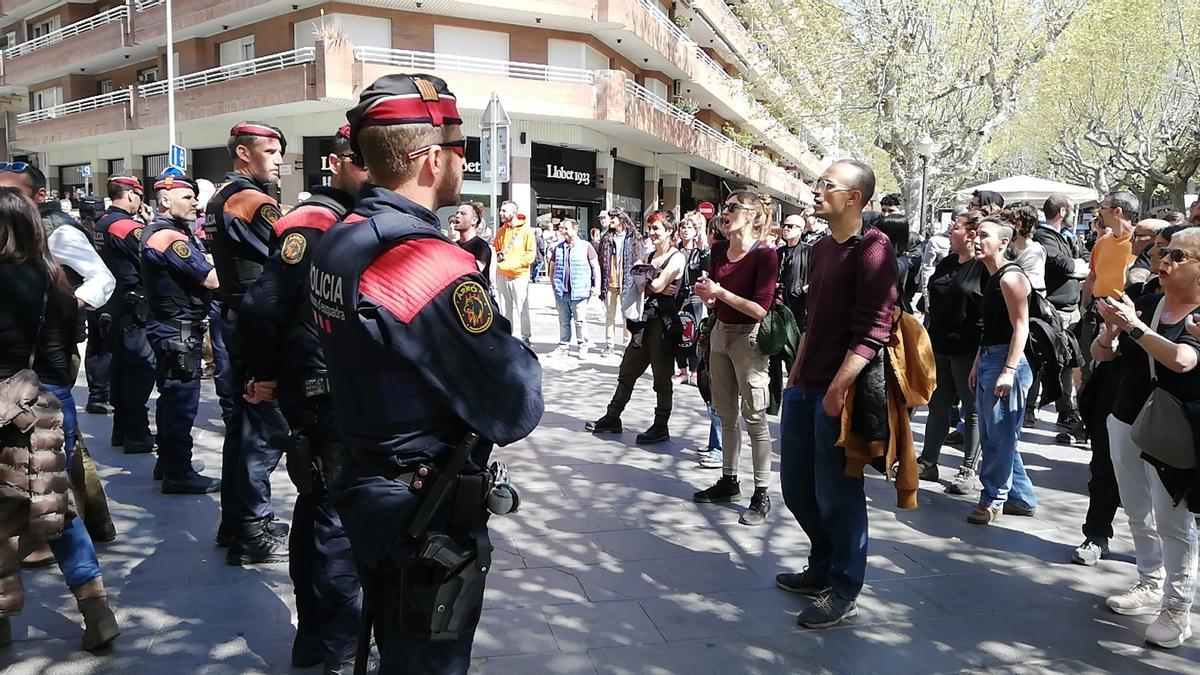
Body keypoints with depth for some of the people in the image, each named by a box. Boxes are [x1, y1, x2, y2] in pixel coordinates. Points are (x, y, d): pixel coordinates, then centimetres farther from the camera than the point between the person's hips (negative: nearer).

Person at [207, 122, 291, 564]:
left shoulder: (221, 197, 17)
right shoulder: (252, 200, -14)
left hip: (238, 321, 10)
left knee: (244, 421, 16)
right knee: (265, 427, -5)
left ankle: (235, 521, 26)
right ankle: (254, 532, 2)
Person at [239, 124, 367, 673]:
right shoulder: (310, 225, -15)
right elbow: (262, 307, -20)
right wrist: (265, 376, -9)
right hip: (321, 397, -9)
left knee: (320, 511, 18)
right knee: (336, 519, -1)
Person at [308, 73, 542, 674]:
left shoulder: (336, 242, 1)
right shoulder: (430, 264, -28)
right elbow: (516, 412, -25)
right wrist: (513, 349, -6)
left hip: (365, 491, 9)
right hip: (429, 521, -9)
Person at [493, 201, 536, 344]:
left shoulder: (526, 230, -7)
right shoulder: (501, 231, 10)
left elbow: (531, 254, -10)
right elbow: (495, 248, 23)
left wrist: (513, 264, -17)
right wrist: (498, 256, -1)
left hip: (519, 275, -5)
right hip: (502, 274, 6)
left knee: (522, 309, -3)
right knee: (504, 309, 11)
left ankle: (526, 337, 8)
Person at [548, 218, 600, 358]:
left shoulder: (586, 247, -1)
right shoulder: (558, 248, 11)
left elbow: (596, 267, 1)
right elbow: (552, 268, 18)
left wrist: (597, 287, -5)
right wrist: (553, 286, 10)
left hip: (579, 292, -4)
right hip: (561, 292, 4)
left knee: (580, 321, 0)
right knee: (563, 321, 11)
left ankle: (582, 347, 12)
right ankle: (563, 346, 21)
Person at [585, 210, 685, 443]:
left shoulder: (677, 258, -8)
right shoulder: (649, 255, 16)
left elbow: (658, 285, -17)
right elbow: (637, 286, 5)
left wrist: (643, 281, 1)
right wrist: (656, 287, -12)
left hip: (665, 321, -8)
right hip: (645, 319, 8)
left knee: (662, 377, 2)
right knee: (627, 371, 13)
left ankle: (661, 428, 13)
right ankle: (612, 418, 24)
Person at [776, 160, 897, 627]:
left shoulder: (873, 250, -12)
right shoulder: (822, 248, 14)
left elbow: (872, 331, -18)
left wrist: (838, 388, -22)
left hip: (838, 393, -9)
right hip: (804, 389, 9)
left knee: (837, 494, 2)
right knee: (797, 488, 16)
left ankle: (844, 593, 19)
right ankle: (822, 569, 36)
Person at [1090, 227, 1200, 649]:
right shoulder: (1145, 302, 4)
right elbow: (1100, 354, 6)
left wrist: (1133, 326, -25)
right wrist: (1111, 327, -14)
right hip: (1125, 422, 6)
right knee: (1138, 513, 17)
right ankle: (1151, 585, 33)